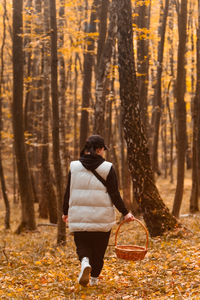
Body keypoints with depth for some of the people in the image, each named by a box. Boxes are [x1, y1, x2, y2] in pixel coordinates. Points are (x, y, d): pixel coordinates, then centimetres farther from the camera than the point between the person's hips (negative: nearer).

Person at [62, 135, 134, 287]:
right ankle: (94, 278, 21)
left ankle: (85, 262, -15)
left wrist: (65, 212, 17)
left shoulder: (74, 167, 1)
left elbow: (68, 193, 5)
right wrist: (125, 213, 3)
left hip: (79, 216, 1)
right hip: (102, 217, -1)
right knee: (99, 248, 14)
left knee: (82, 244, 14)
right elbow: (115, 195, -7)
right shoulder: (107, 168, -6)